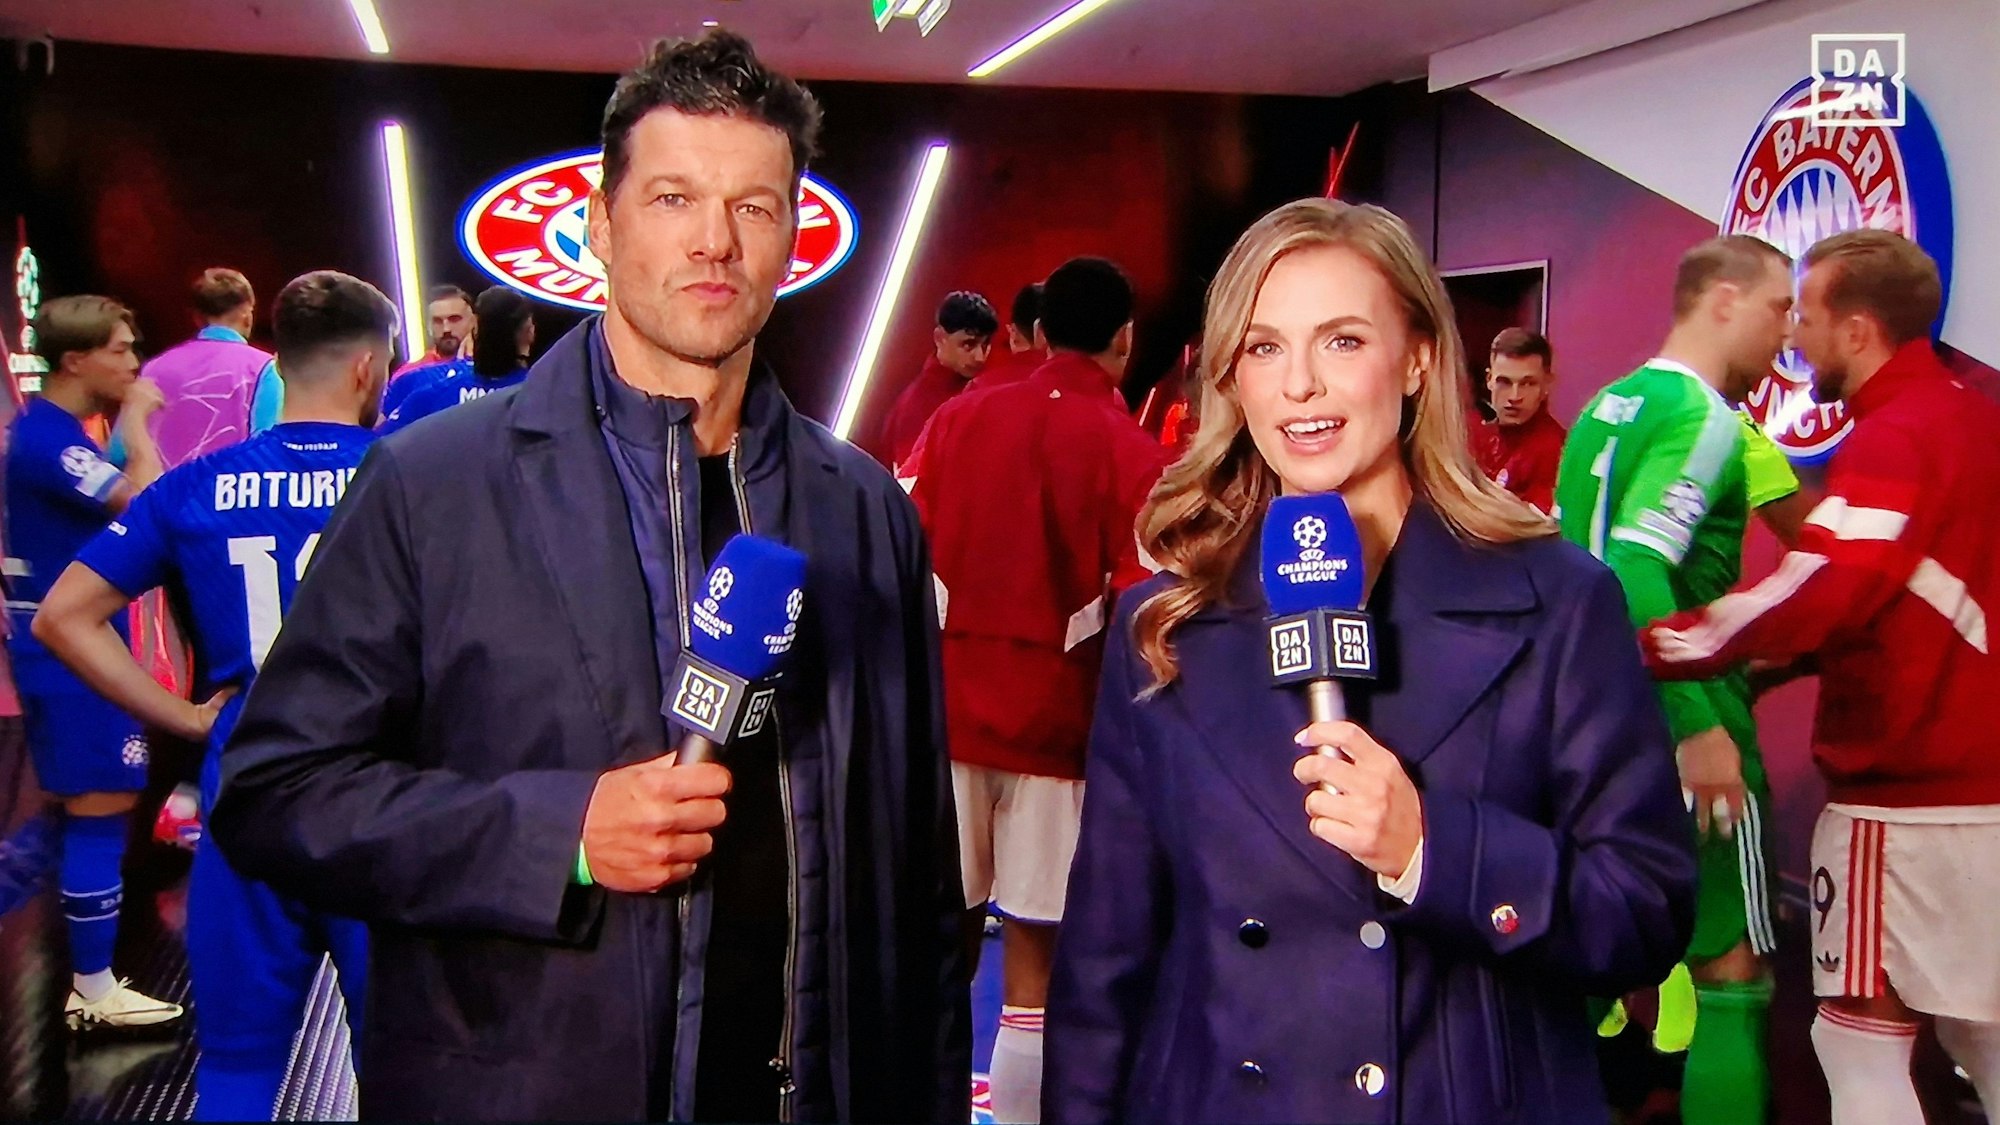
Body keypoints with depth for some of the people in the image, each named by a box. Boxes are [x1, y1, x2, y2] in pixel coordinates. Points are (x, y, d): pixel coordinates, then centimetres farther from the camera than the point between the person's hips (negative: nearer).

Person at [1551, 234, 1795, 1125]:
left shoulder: (1605, 408, 12)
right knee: (1731, 971, 0)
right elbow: (1636, 571, -26)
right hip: (1683, 733, -9)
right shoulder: (1704, 417, -14)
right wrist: (1700, 724, -26)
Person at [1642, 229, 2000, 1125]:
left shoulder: (1896, 436, -17)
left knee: (1863, 1043, 0)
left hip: (1905, 797, -9)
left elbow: (1816, 591, -28)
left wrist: (1660, 646, -20)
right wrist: (1792, 655, 9)